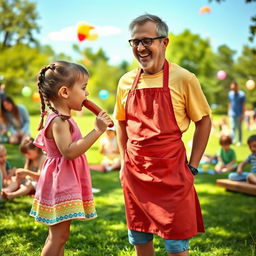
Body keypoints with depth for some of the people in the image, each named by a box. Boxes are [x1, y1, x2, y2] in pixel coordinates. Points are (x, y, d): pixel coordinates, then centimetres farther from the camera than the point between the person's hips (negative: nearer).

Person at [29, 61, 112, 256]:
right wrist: (97, 130, -30)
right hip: (60, 183, -11)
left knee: (58, 234, 17)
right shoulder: (59, 121, -20)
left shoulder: (60, 119, 12)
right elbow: (68, 152, -31)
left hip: (65, 184, 11)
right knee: (59, 235, -5)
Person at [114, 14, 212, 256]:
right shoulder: (126, 82, 4)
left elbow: (204, 121, -2)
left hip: (171, 171, -4)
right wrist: (124, 161, 12)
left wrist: (192, 166, -5)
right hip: (134, 173, 5)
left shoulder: (183, 79, -8)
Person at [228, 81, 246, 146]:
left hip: (239, 114, -3)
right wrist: (229, 111, 11)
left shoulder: (242, 94, -10)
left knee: (239, 128, 5)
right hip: (232, 114, 3)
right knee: (233, 127, -3)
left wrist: (243, 114, -9)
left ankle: (239, 141, 14)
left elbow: (243, 105, -6)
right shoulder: (230, 93, 3)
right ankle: (233, 140, -4)